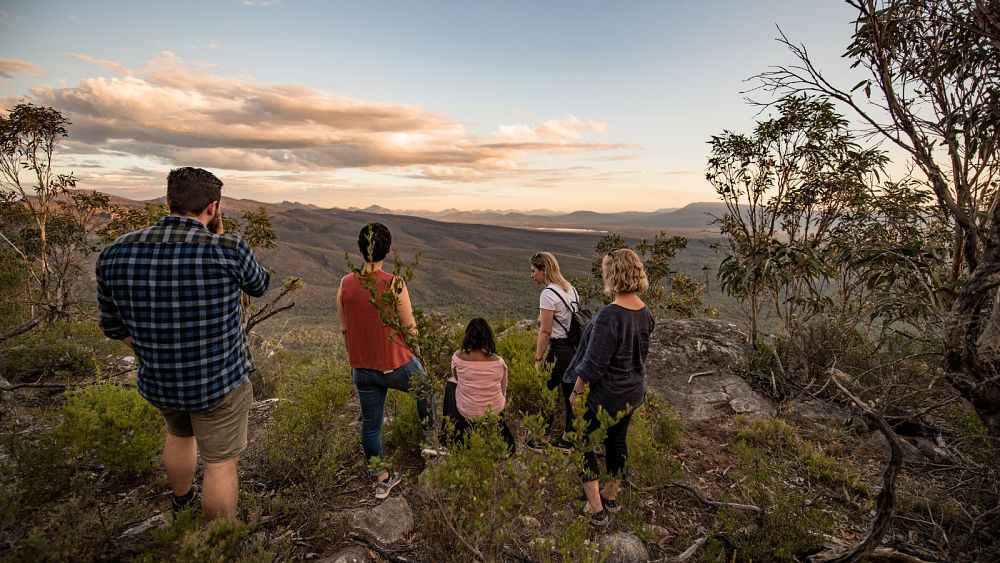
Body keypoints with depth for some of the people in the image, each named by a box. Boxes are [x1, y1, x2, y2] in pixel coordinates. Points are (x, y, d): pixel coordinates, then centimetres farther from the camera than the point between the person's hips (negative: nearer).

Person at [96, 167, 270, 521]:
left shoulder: (115, 254, -9)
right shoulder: (230, 250, -23)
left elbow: (113, 326, 4)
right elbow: (259, 286, 0)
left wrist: (156, 356, 18)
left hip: (156, 382, 6)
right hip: (221, 382, -5)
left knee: (179, 434, 33)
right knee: (221, 463, 12)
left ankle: (182, 503, 57)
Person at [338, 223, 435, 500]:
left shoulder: (346, 284, -5)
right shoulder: (395, 284, -19)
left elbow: (344, 329, 5)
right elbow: (410, 328, -13)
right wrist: (413, 348, 8)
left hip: (362, 369, 4)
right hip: (397, 365, -4)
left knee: (370, 423, 16)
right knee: (425, 388, 27)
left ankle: (381, 479, 31)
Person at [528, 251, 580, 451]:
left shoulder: (548, 294, -16)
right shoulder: (571, 289, 9)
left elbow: (545, 332, -16)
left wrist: (538, 359, -9)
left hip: (559, 350, -8)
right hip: (576, 348, 8)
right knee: (570, 393, 16)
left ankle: (544, 439, 21)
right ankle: (567, 438, 28)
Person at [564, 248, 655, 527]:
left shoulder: (609, 315, -30)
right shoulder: (645, 312, -4)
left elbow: (593, 365, -25)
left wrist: (576, 391, -10)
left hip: (605, 395, -8)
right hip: (633, 392, 8)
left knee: (583, 444, 11)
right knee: (617, 440, 23)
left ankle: (596, 510, 16)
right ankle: (611, 495, 42)